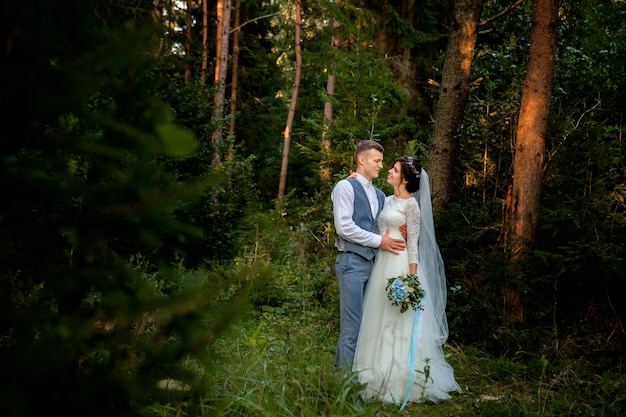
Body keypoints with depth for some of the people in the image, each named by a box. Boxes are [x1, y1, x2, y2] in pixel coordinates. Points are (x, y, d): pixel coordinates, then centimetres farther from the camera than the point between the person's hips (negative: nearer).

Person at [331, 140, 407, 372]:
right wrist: (379, 241, -13)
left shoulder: (379, 195, 20)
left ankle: (340, 368, 14)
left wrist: (397, 237, -1)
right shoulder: (346, 187, -3)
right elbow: (343, 226, -14)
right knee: (352, 324, -8)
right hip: (352, 261, -8)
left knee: (366, 323, 7)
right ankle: (347, 373, -4)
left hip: (371, 263, 8)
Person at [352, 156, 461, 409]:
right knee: (380, 322, 10)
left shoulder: (411, 205, -8)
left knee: (400, 323, -3)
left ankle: (403, 381, 5)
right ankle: (382, 376, 19)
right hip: (382, 264, 8)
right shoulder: (388, 201, 13)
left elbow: (413, 244, -11)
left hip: (400, 265, -8)